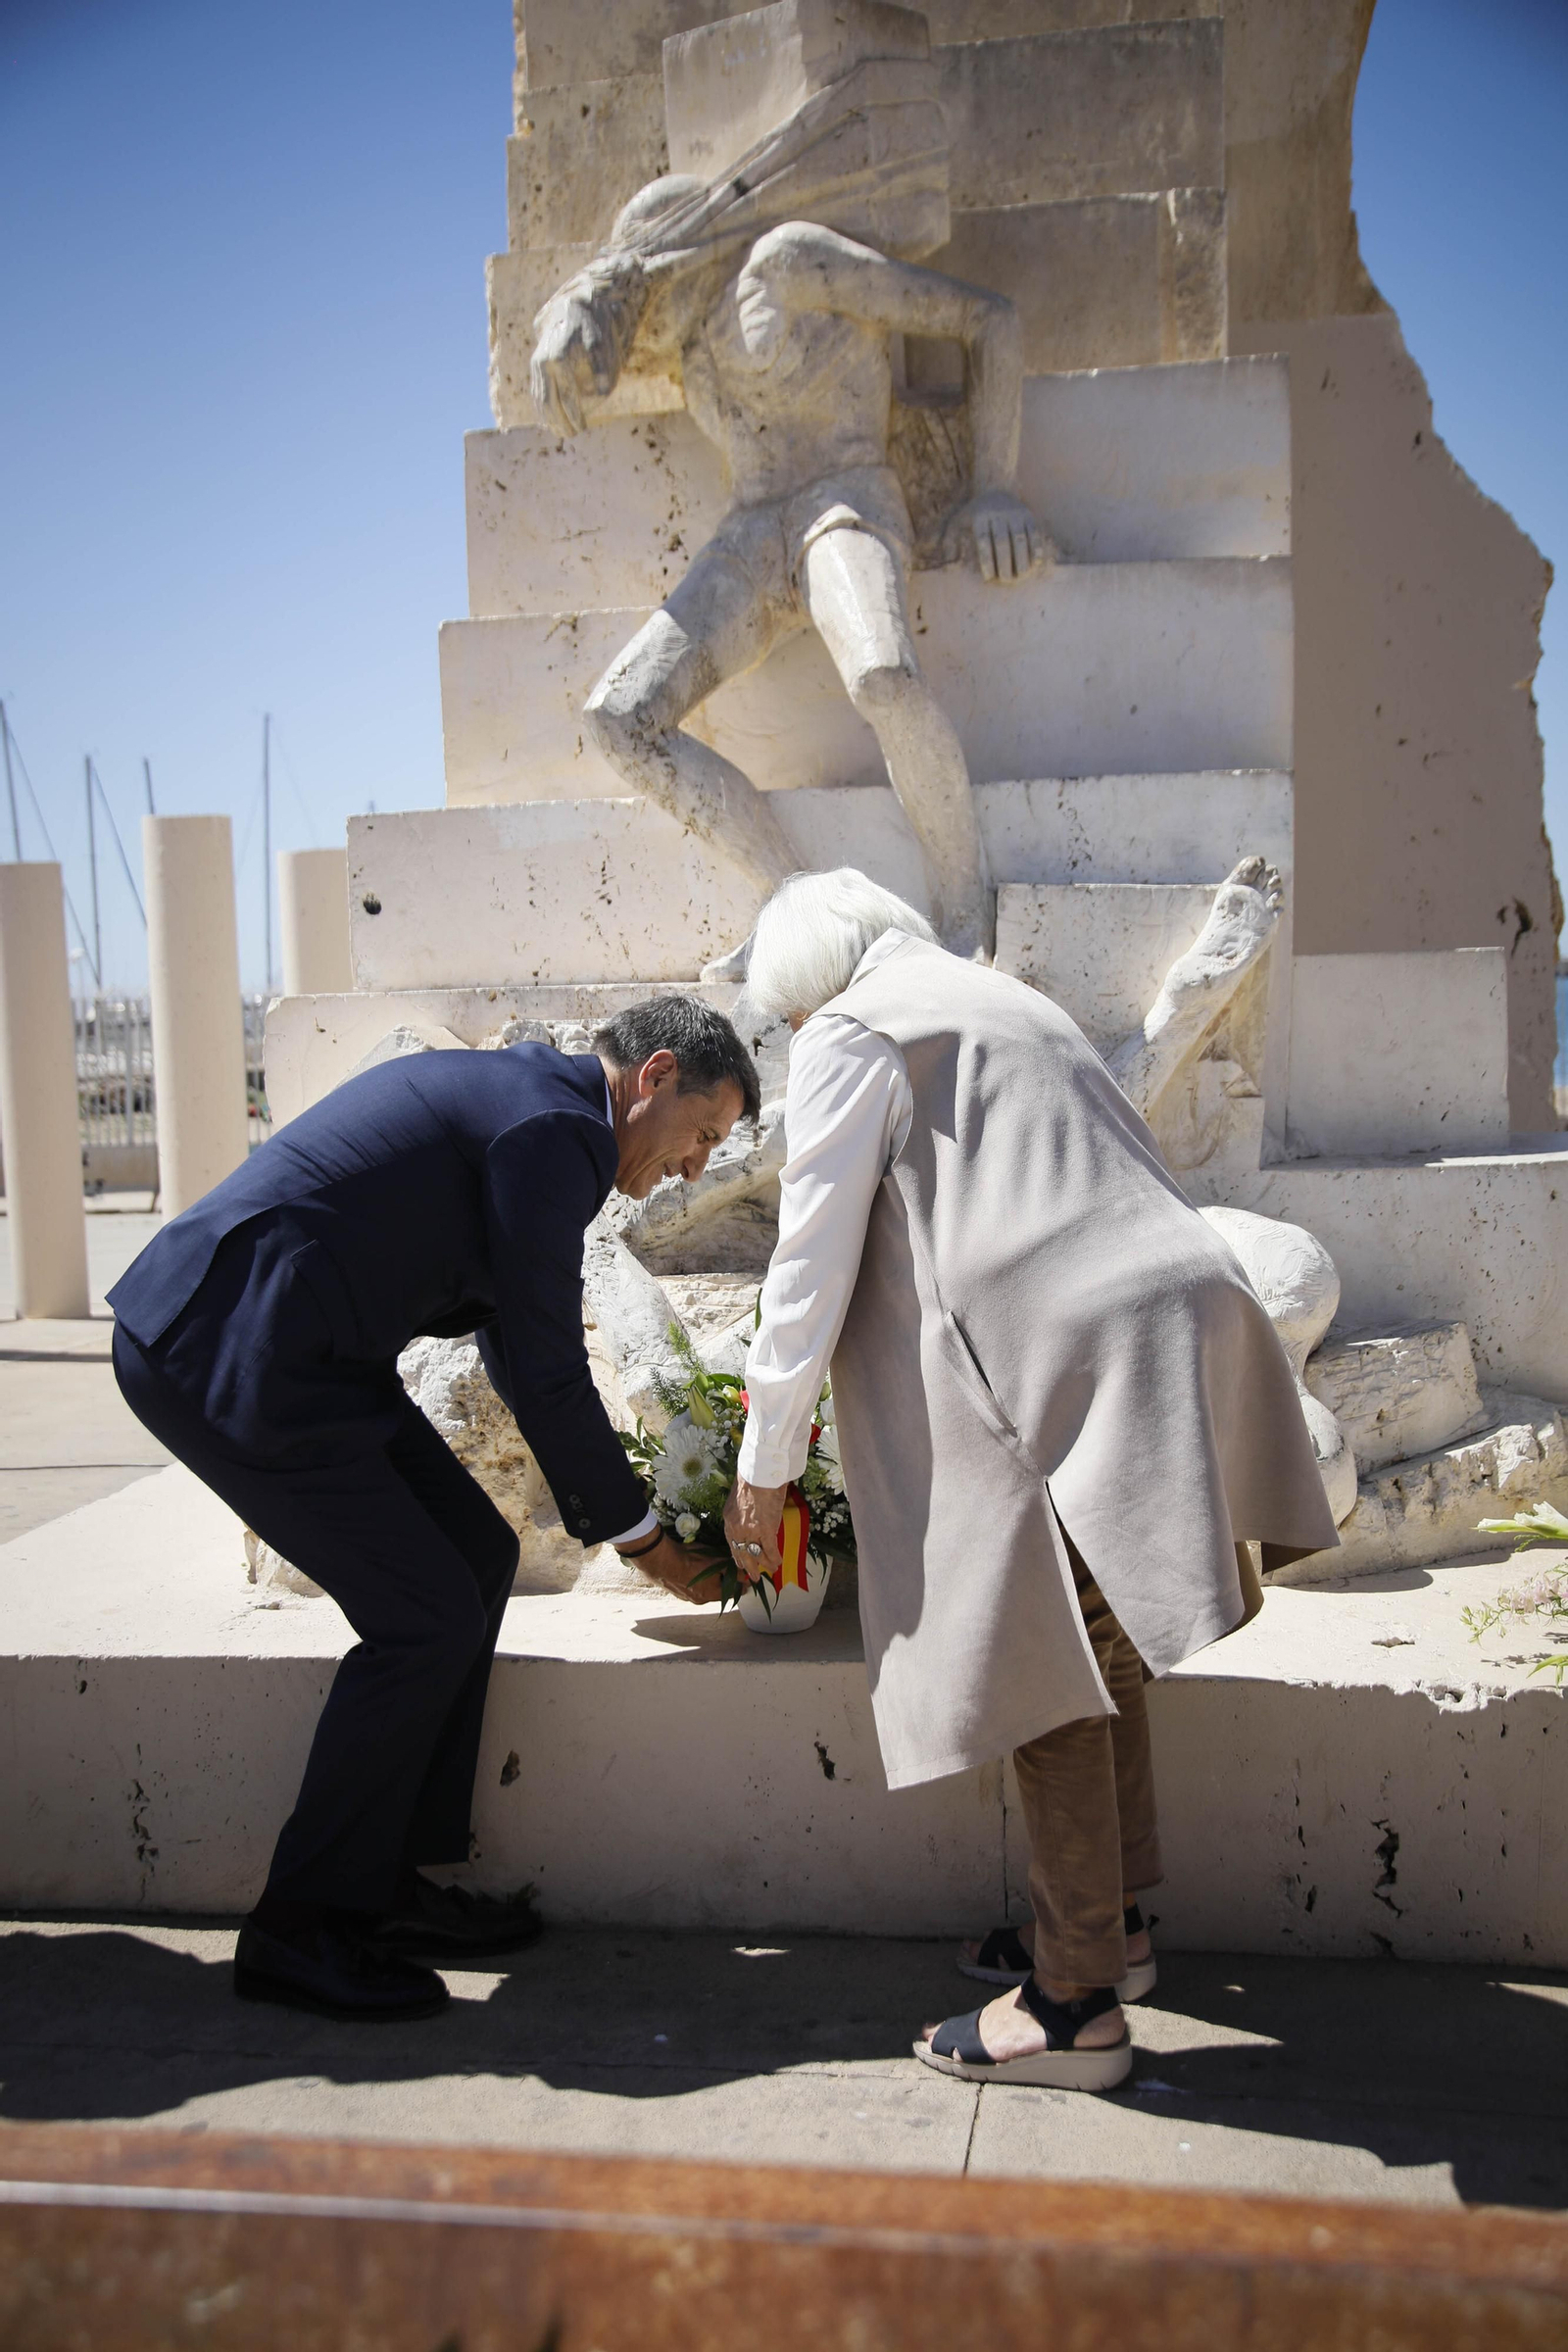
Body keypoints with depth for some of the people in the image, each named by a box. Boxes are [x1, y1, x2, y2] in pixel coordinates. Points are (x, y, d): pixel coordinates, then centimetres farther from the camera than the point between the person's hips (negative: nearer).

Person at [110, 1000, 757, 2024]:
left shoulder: (516, 1095, 18)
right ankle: (302, 1928, 10)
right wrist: (637, 1532, 1)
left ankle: (388, 1879, 21)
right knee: (427, 1620, -6)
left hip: (284, 1348, 10)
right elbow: (548, 1372, -12)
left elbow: (517, 1347, 25)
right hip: (227, 1354, -10)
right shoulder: (554, 1127, -15)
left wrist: (619, 1503, 27)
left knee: (476, 1554, 11)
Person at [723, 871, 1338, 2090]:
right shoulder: (1012, 1004, 27)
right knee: (1097, 1647, 19)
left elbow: (815, 1264, -2)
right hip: (1173, 1331, 9)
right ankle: (1112, 1921, 31)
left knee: (1050, 1675, -1)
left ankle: (1078, 2004, 7)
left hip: (1066, 1365, -9)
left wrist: (765, 1467, 5)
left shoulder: (849, 1037, 3)